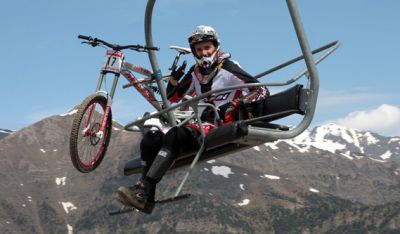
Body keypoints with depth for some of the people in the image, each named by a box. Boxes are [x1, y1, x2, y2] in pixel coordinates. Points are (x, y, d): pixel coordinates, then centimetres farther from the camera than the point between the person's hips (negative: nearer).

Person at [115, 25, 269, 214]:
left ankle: (143, 191, -39)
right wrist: (174, 77, 3)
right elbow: (172, 99, 22)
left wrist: (231, 105, -21)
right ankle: (147, 199, -17)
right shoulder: (195, 73, 16)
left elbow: (262, 91, -11)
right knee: (151, 139, -12)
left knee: (175, 135, -33)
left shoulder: (228, 69, -2)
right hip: (202, 124, 7)